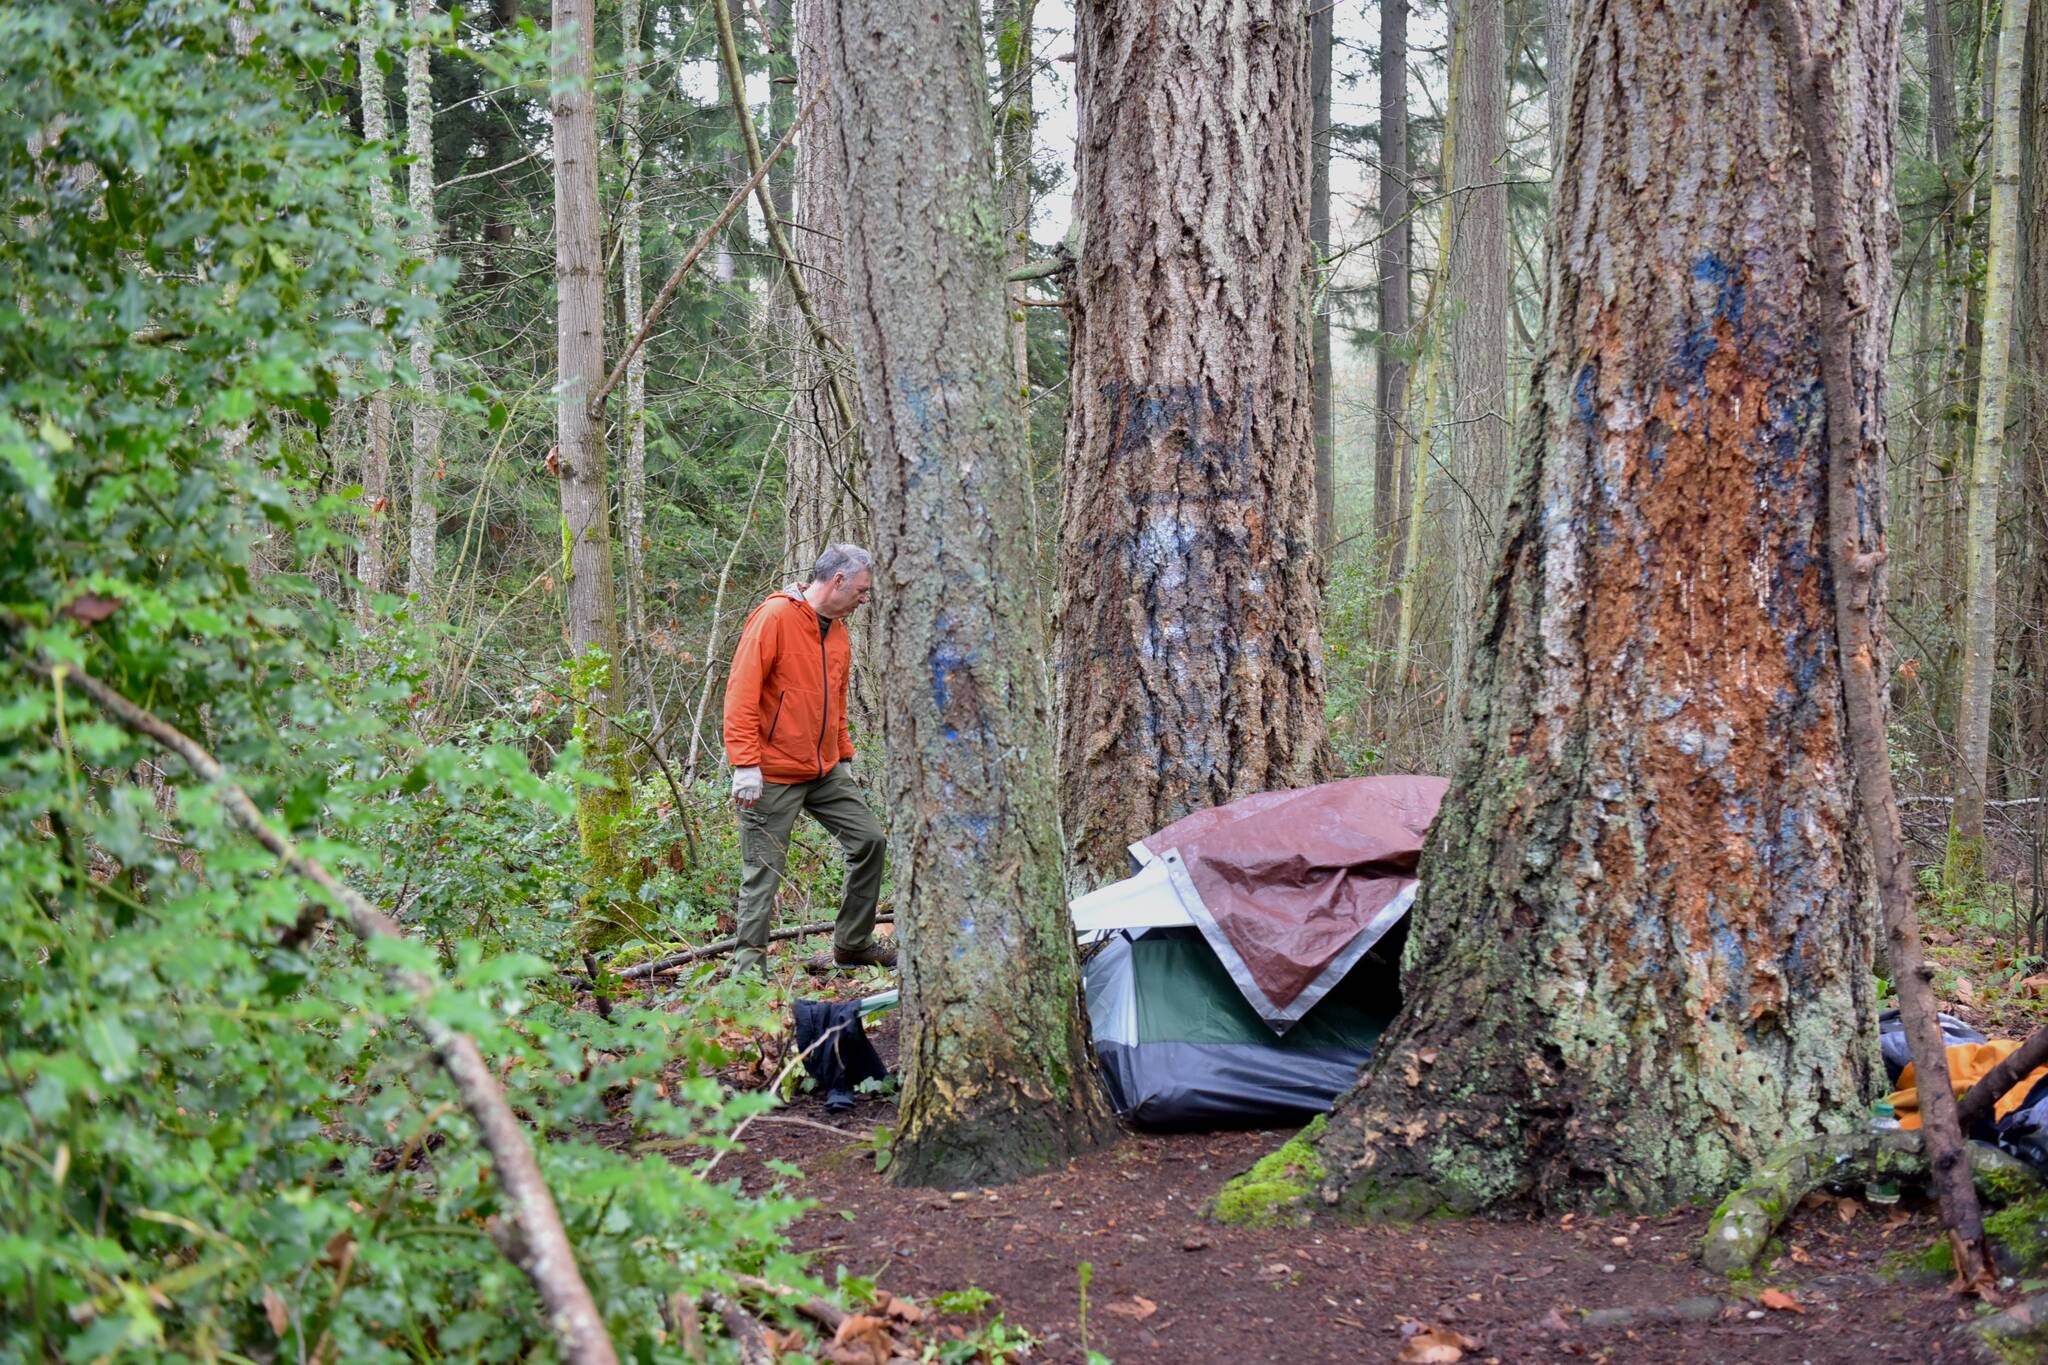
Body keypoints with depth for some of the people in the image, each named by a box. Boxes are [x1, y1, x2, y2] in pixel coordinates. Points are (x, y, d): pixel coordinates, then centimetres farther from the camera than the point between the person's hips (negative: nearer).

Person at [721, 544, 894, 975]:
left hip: (826, 772, 8)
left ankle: (853, 943, 19)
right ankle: (749, 964, 6)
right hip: (773, 775, -8)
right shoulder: (774, 617, -13)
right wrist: (745, 763, -22)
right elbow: (741, 692, -18)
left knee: (869, 840, 6)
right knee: (764, 871, -3)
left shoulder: (837, 631, 13)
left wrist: (844, 757, 20)